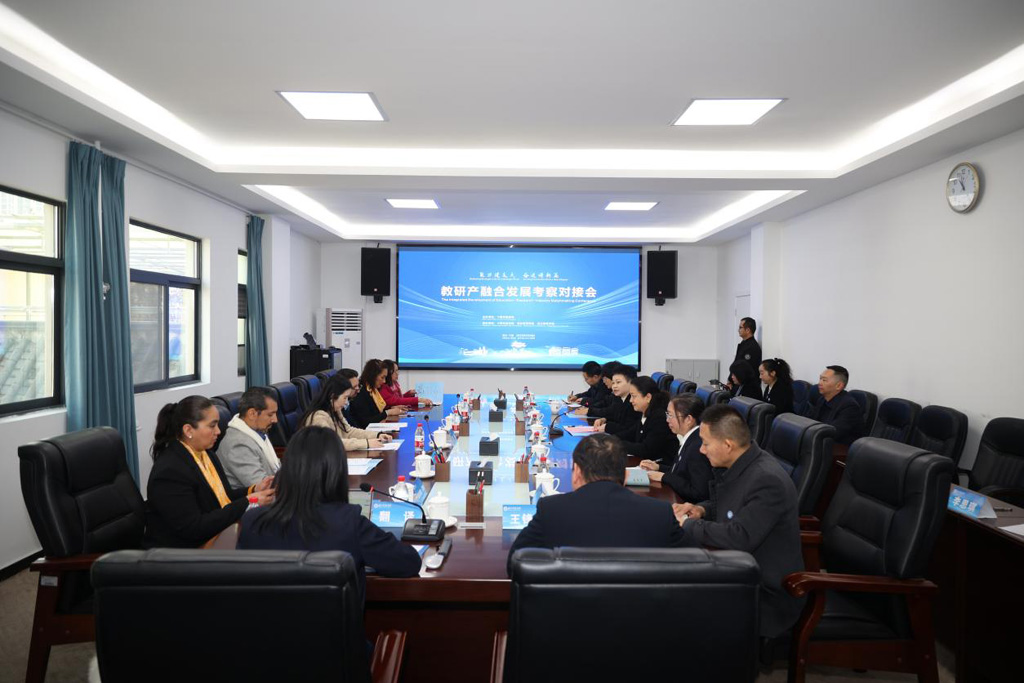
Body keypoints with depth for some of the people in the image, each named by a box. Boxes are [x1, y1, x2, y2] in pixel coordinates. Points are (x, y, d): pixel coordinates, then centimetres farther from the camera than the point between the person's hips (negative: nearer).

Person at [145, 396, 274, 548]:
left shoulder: (205, 454, 6)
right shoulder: (170, 471, -20)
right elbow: (193, 528, -23)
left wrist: (253, 491, -4)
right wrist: (247, 502, -22)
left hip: (210, 542, 8)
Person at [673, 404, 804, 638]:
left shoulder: (767, 480, -27)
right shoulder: (736, 465, 0)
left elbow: (740, 538, -32)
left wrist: (687, 525, -20)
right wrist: (701, 510, -2)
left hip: (768, 594, -8)